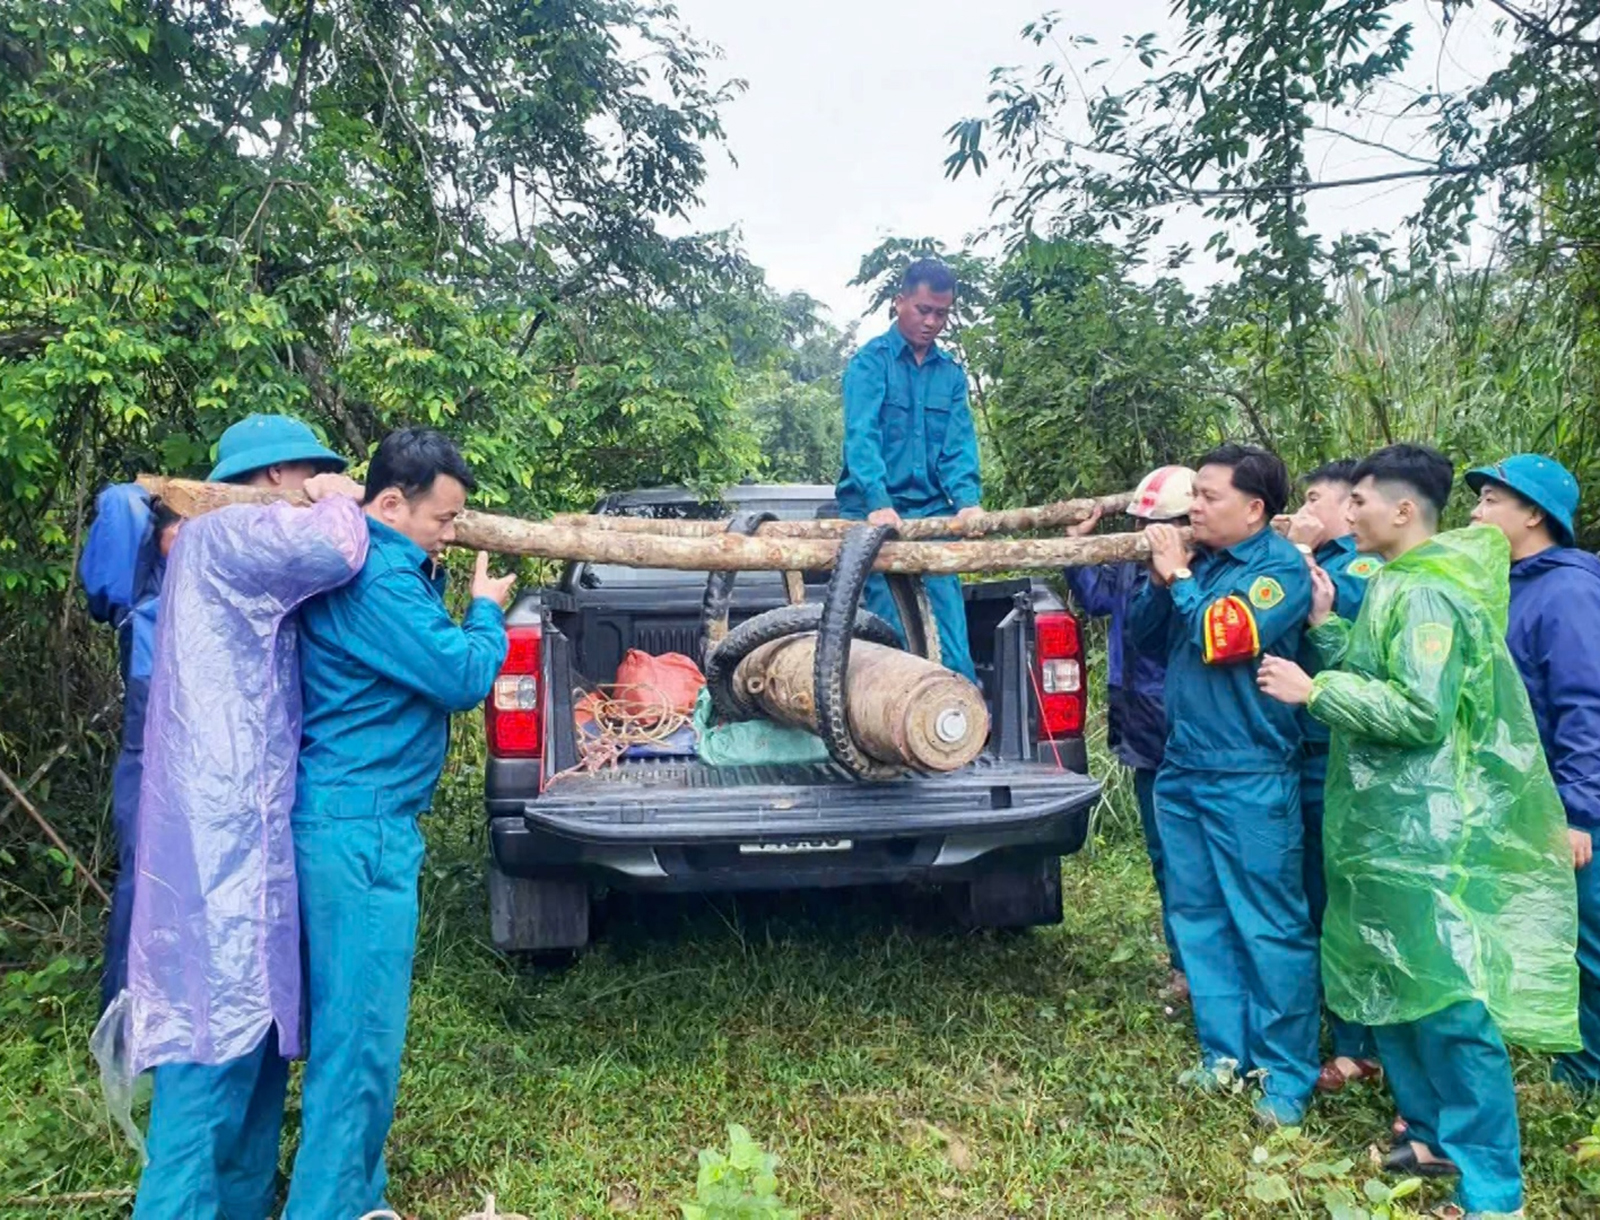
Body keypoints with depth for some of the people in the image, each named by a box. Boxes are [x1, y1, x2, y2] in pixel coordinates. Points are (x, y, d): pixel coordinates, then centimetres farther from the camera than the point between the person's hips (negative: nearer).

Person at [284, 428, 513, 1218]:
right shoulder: (375, 580, -19)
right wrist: (487, 611, 1)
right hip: (358, 827, -11)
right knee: (363, 1033, -2)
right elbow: (464, 677, -16)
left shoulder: (381, 569, 12)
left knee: (350, 1024, 19)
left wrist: (444, 591, 9)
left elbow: (422, 656, 23)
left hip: (354, 819, 11)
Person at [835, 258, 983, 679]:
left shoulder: (951, 372, 16)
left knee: (951, 646, -2)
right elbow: (861, 436, -13)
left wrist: (968, 501, -14)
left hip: (934, 518, 4)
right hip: (877, 518, -4)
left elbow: (959, 446, 6)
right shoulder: (871, 360, 2)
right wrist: (878, 503, -28)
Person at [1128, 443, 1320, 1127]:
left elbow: (1223, 638, -22)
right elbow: (1147, 639, 11)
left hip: (1251, 780, -7)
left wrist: (1178, 576, -10)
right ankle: (1224, 1049, 27)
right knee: (1198, 915, 14)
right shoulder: (1198, 561, 10)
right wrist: (1160, 580, -4)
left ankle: (1287, 1073, 14)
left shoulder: (1281, 566, -10)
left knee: (1270, 928, 1)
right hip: (1181, 769, 8)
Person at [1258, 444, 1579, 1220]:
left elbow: (1420, 711, -25)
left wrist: (1313, 691, -18)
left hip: (1428, 835, -11)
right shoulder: (1399, 586, 13)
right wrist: (1324, 623, 7)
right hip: (1390, 826, 11)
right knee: (1391, 989, 19)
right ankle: (1434, 1132, 33)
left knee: (1447, 1004, -3)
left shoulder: (1425, 593, -18)